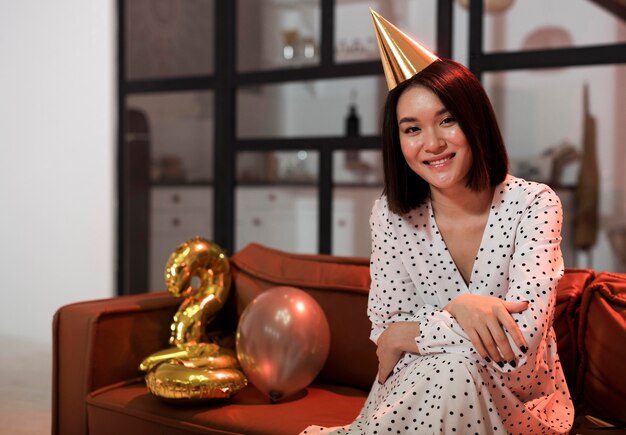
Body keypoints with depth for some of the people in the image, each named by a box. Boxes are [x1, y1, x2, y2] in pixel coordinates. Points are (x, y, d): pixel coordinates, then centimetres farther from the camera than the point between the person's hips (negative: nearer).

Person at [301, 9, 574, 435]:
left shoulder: (533, 204, -13)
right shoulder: (391, 213, -5)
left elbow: (521, 338, -22)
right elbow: (384, 332, -7)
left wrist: (403, 337, -17)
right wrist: (455, 309, -27)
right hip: (414, 395, 1)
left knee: (455, 372, -32)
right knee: (450, 368, -33)